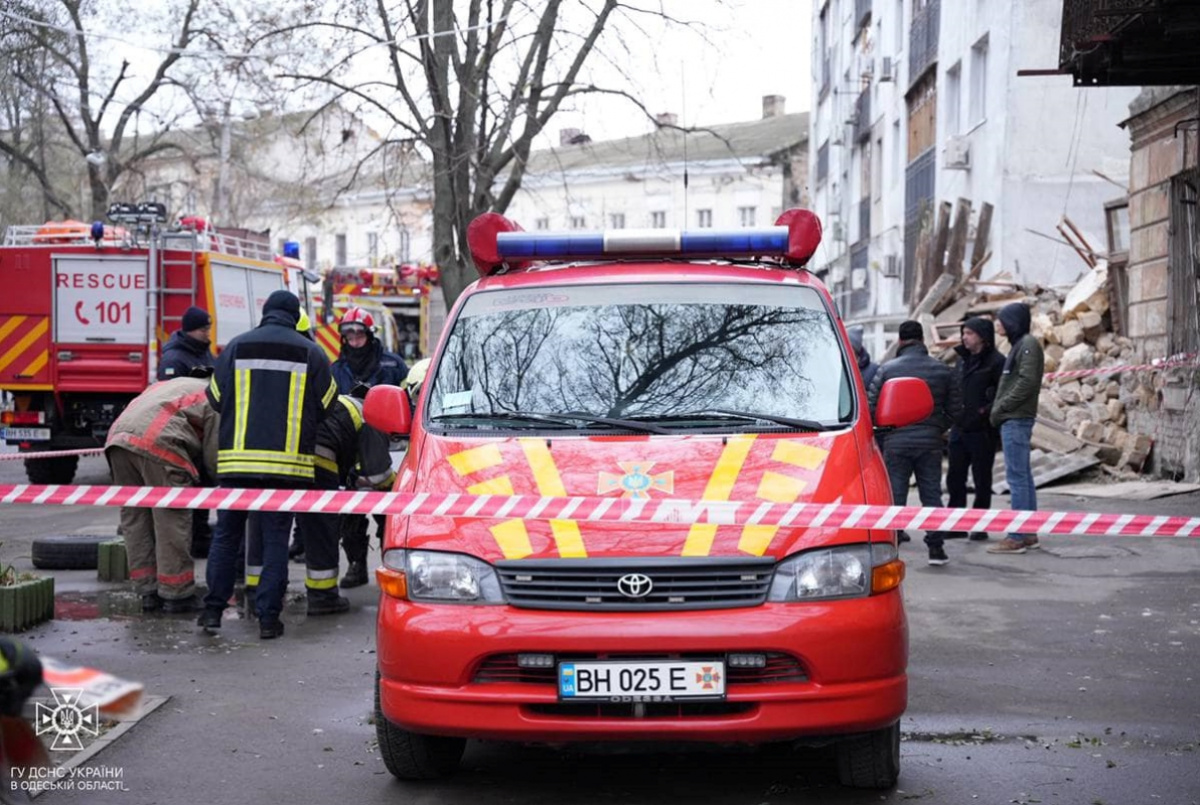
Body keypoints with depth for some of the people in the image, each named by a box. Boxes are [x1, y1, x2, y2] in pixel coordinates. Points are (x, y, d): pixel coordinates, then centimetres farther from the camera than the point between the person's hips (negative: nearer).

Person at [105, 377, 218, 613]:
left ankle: (148, 592, 19)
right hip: (158, 442, -8)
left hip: (118, 436, 8)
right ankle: (176, 594, 5)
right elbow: (213, 456, 3)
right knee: (172, 521, 1)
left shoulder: (184, 385, 35)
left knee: (134, 518, 14)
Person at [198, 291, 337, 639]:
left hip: (237, 459, 1)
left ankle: (214, 608, 12)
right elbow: (325, 405, 8)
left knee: (226, 534, 12)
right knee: (276, 539, 4)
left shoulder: (237, 347, 4)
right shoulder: (310, 352, 3)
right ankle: (268, 616, 2)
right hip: (288, 462, -1)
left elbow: (216, 399, 8)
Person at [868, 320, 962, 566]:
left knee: (894, 496, 4)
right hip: (930, 442, 2)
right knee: (931, 494, 8)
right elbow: (955, 408, 5)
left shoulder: (887, 369, -5)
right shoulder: (941, 370, 2)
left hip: (896, 442, -1)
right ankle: (936, 548, 8)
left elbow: (871, 406, -4)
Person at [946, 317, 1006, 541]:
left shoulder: (996, 362, -10)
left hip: (982, 431, -7)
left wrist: (987, 411, -19)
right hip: (959, 428, 7)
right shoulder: (963, 359, 13)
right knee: (954, 477, 9)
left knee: (982, 479, 3)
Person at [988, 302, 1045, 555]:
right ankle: (1029, 533, 16)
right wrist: (998, 410, 9)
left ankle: (1016, 537, -9)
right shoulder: (1018, 345, 18)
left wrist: (1001, 408, -15)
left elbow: (1027, 382, -19)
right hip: (1014, 420, 10)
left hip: (1016, 420, -10)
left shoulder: (1028, 344, -10)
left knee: (1017, 477, -9)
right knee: (1023, 477, 11)